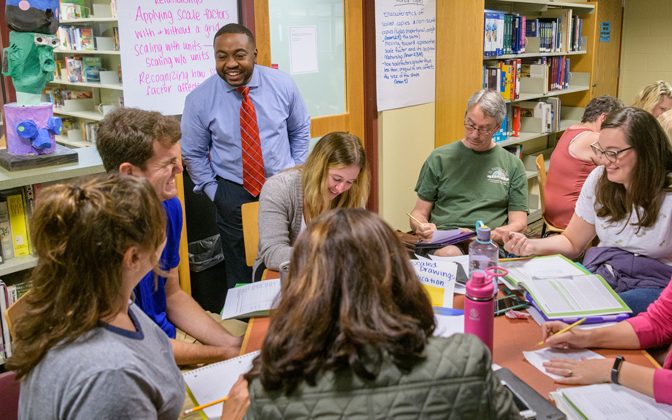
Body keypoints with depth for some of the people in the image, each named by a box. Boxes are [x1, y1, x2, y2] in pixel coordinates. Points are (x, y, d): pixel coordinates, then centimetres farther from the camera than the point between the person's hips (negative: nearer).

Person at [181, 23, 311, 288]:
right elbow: (193, 153, 2)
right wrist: (213, 191, -1)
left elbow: (300, 130, 9)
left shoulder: (282, 85, -6)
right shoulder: (199, 100, -10)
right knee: (240, 279, 8)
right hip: (233, 195, -1)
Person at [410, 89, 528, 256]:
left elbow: (519, 223, 11)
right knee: (449, 254, -38)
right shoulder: (440, 159, 13)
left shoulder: (513, 165, 15)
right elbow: (419, 213, 15)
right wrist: (422, 227, -10)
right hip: (444, 241, -1)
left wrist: (495, 235, -11)